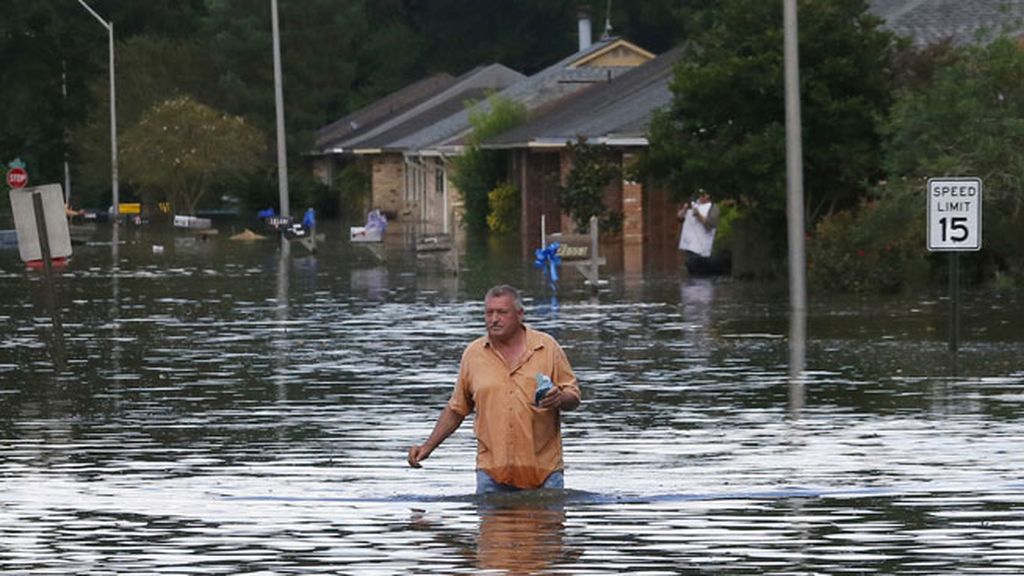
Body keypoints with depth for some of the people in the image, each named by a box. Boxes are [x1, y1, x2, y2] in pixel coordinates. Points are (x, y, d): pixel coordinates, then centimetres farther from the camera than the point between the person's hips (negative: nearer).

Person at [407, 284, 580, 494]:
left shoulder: (547, 347, 3)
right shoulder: (473, 354, 8)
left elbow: (573, 396, 7)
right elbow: (456, 409, 16)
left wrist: (559, 399, -17)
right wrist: (428, 446, 9)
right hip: (492, 469, 1)